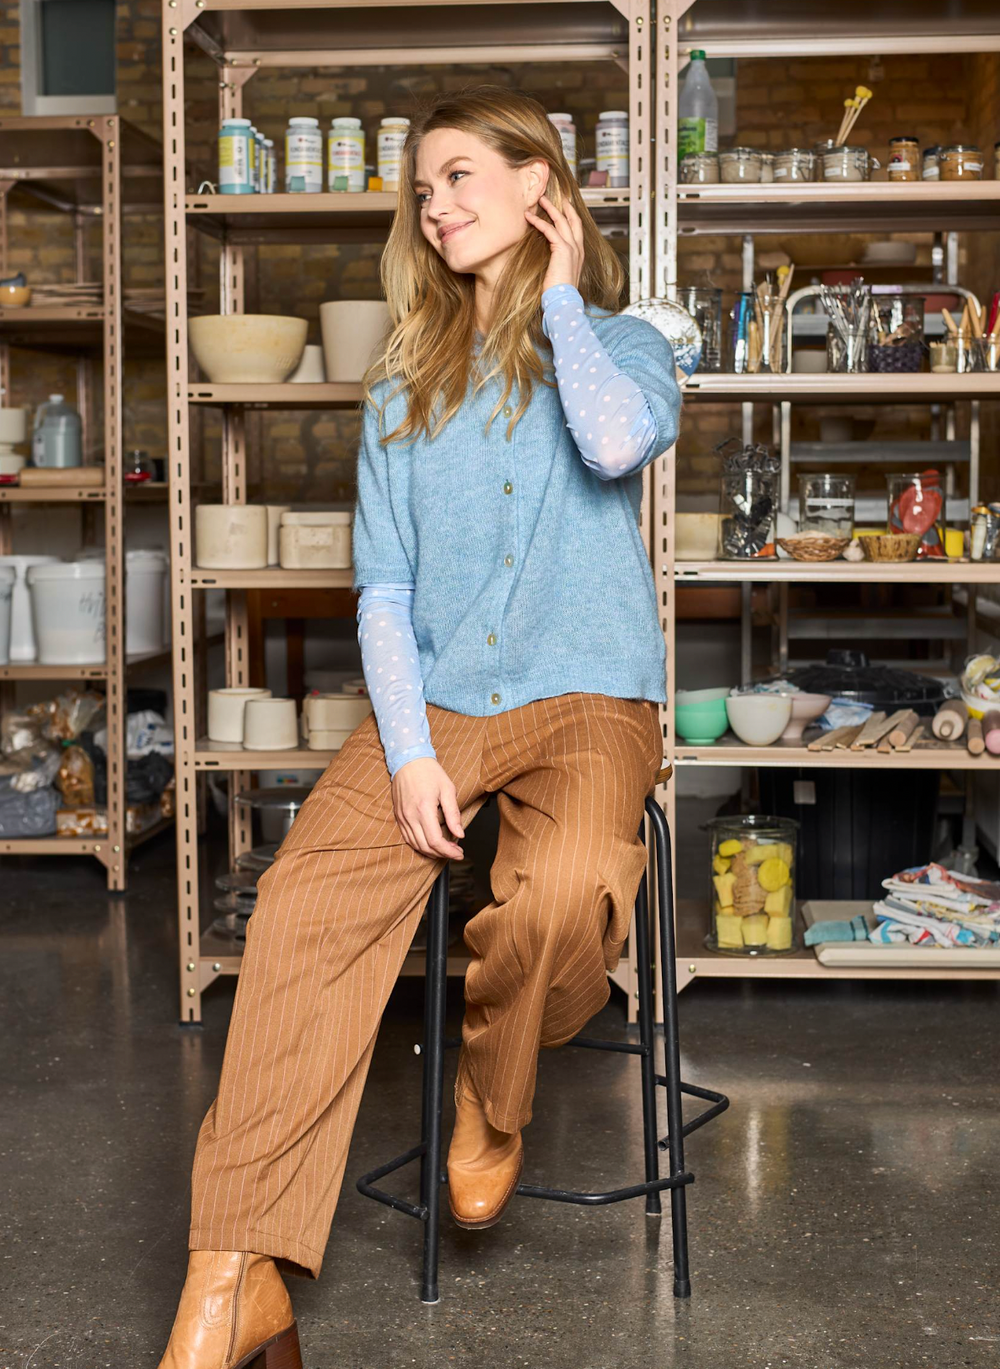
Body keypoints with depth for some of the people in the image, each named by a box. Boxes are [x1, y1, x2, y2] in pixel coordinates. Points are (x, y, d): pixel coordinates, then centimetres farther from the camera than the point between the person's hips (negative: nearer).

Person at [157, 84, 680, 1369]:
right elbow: (384, 590, 7)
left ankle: (492, 1099, -1)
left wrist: (559, 297, -1)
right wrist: (409, 753, -8)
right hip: (435, 697, 2)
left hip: (587, 697, -2)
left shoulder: (620, 342, 8)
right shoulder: (406, 384, 15)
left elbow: (617, 444, -18)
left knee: (564, 892, -35)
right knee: (307, 898, -26)